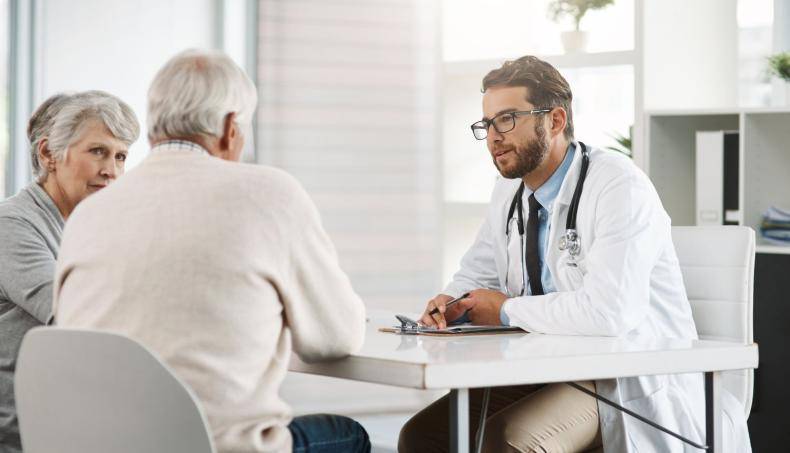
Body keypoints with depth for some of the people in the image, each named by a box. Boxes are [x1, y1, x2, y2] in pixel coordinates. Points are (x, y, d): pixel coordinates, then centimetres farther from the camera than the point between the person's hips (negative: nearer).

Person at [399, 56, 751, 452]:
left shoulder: (619, 187, -18)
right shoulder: (509, 191, 7)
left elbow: (609, 310, -31)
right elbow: (478, 272, 23)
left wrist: (506, 310, -16)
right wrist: (450, 303, -3)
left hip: (629, 382, -8)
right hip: (543, 370, 8)